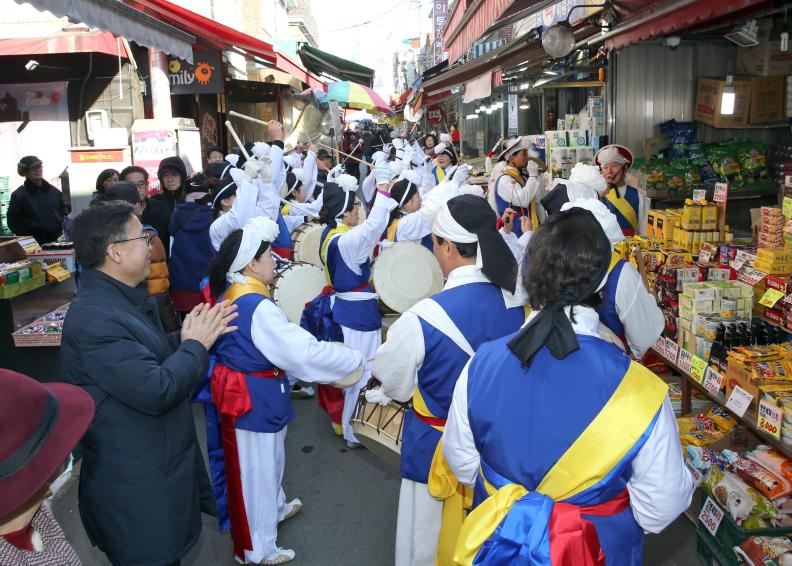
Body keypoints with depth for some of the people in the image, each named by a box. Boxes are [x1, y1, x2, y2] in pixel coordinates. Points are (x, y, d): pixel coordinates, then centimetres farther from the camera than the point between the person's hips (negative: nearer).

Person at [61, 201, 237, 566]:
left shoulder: (122, 298, 6)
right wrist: (197, 344, -18)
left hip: (158, 463, 10)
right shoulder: (94, 319, -29)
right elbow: (157, 390, -31)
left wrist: (187, 338, -6)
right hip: (136, 485, -10)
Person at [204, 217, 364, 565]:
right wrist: (357, 361, -20)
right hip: (254, 399, -9)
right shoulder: (257, 307, -29)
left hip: (240, 392, 9)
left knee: (267, 459, 28)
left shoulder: (228, 294, 1)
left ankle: (275, 508, 52)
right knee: (255, 470, 8)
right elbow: (305, 351, -30)